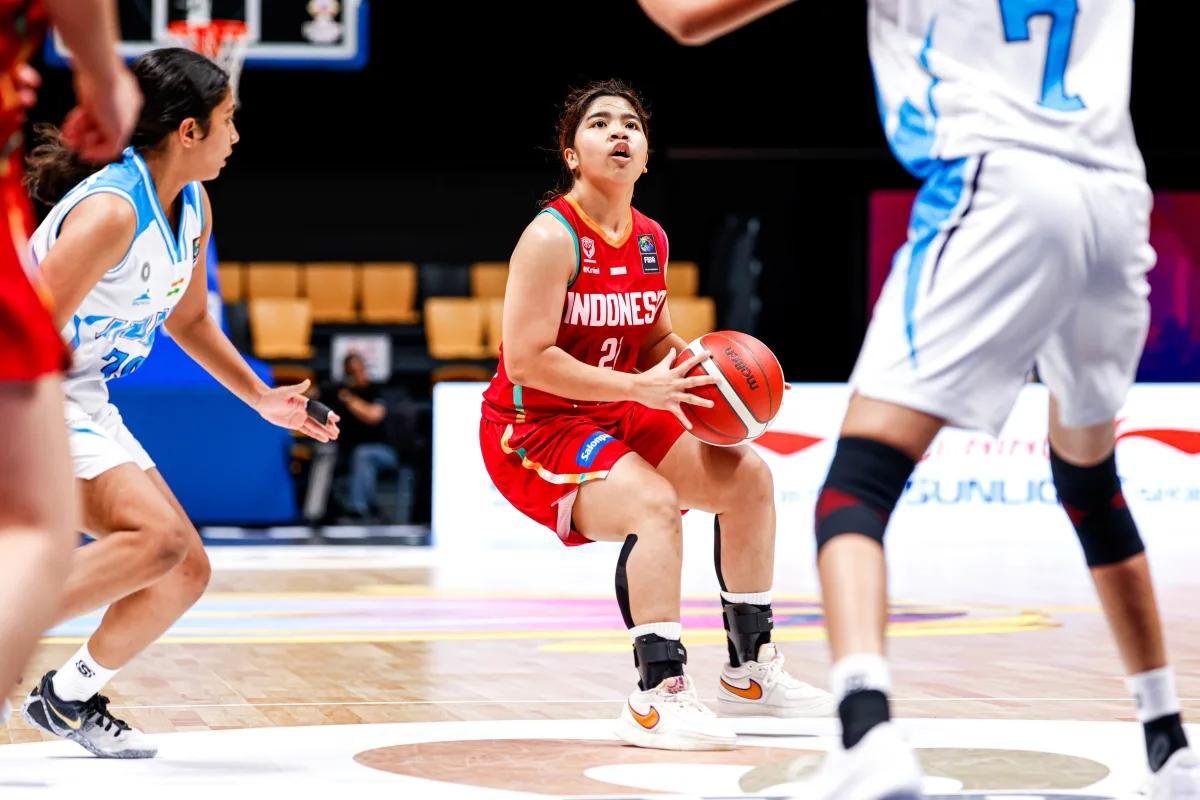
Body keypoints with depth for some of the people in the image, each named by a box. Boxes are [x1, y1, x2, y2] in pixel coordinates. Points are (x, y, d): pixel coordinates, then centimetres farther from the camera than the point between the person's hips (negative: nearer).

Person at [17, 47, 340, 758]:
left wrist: (262, 398, 19)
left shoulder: (194, 207, 6)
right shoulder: (110, 212, -24)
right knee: (156, 536, -27)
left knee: (187, 572, 8)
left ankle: (69, 699, 21)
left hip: (86, 403, 10)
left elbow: (188, 319, 23)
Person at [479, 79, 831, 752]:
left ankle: (752, 671, 15)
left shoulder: (650, 240, 5)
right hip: (531, 427, -9)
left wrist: (699, 370, -6)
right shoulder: (552, 237, -20)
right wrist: (638, 387, -29)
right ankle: (658, 697, -30)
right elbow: (525, 360, -27)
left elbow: (657, 342, 17)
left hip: (614, 418, 9)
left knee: (749, 476, 4)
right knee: (655, 502, -32)